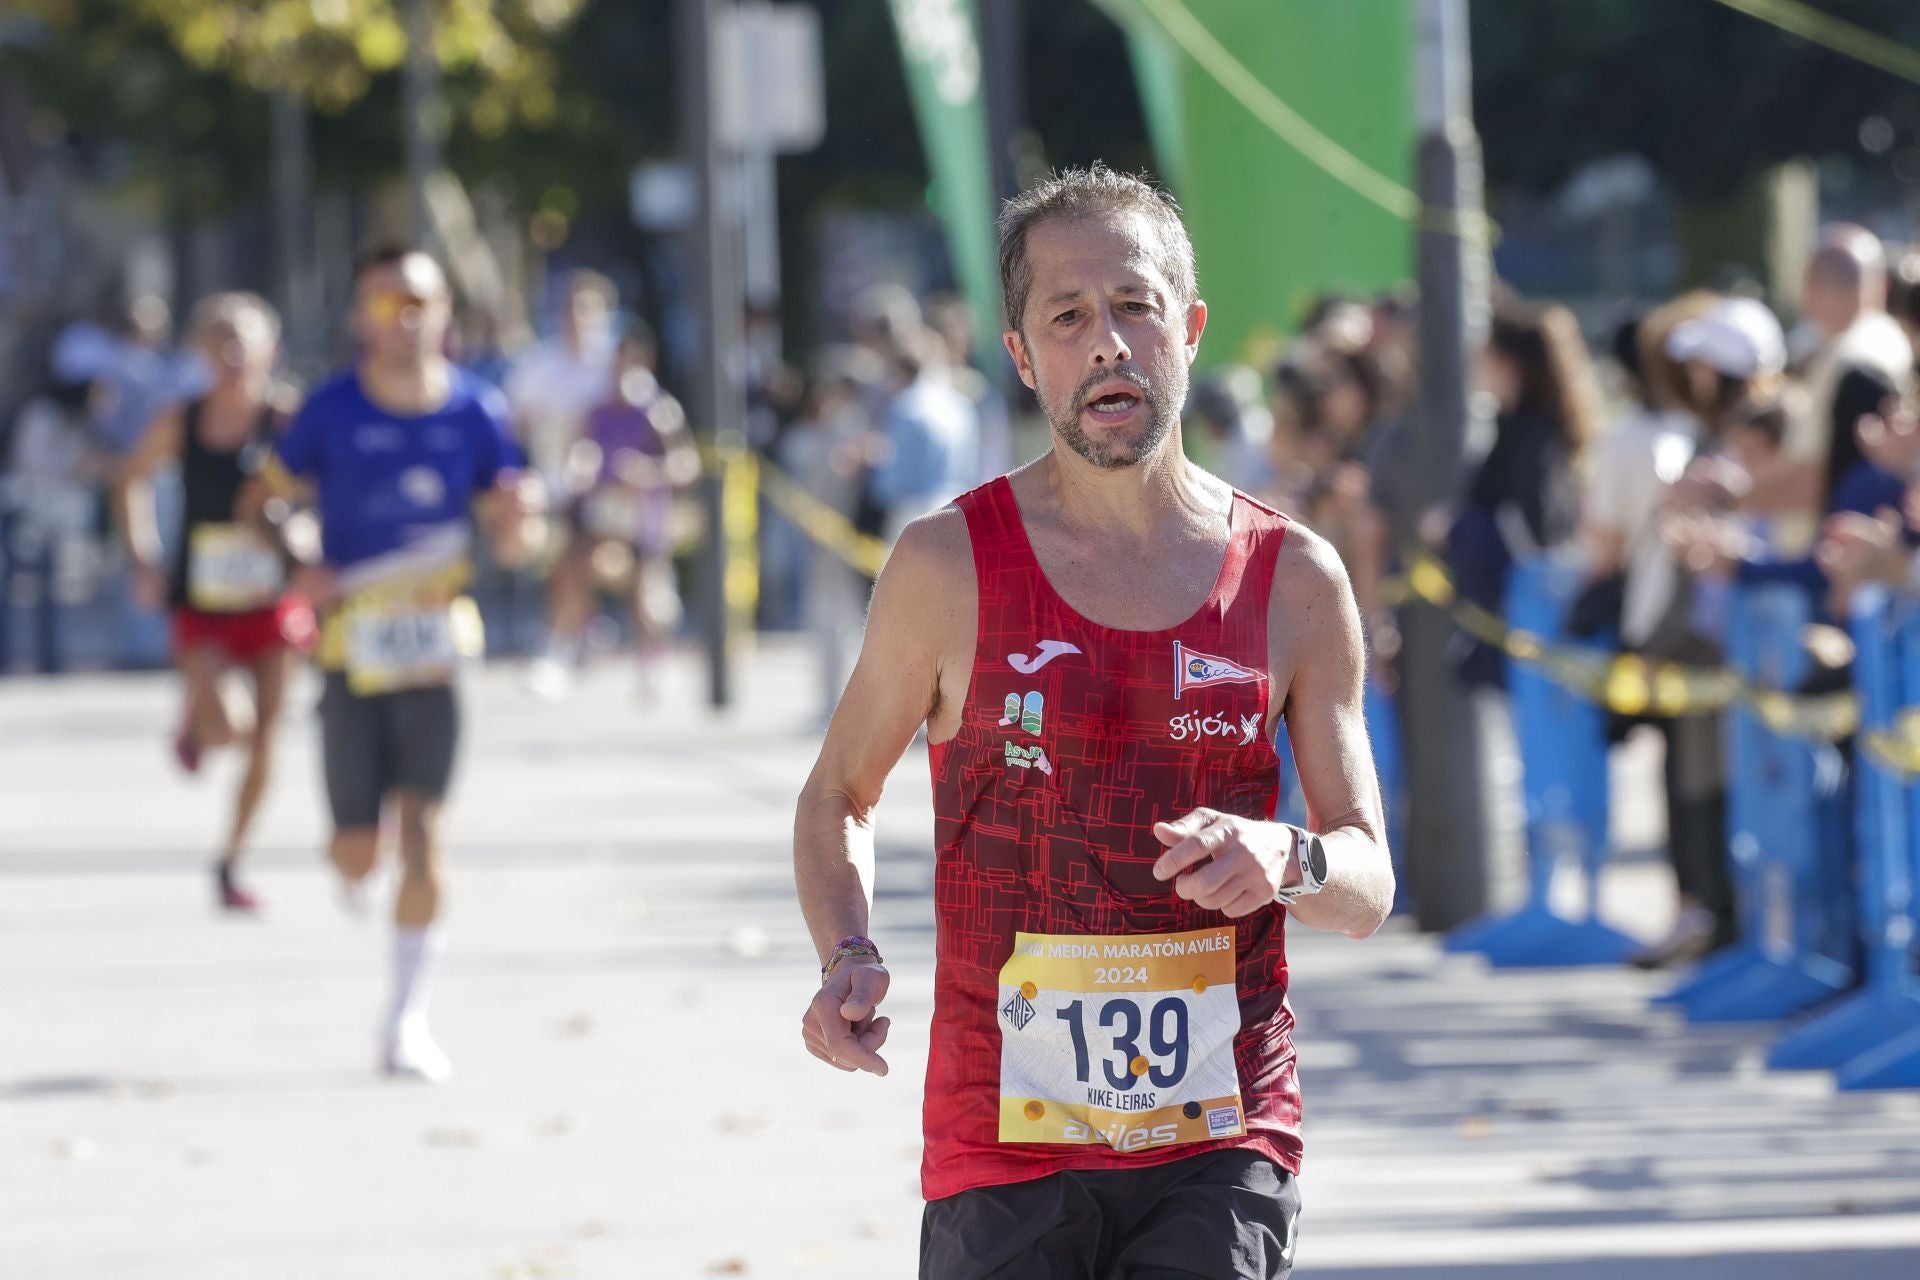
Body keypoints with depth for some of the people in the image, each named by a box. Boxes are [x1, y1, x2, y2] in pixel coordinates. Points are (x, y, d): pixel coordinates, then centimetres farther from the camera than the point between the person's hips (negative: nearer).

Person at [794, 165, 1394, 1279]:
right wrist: (849, 959, -7)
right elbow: (839, 798, 14)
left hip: (1222, 1145, 0)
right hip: (1002, 1143, 0)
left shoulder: (1296, 581, 5)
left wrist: (1287, 860, -16)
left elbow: (1369, 886, 8)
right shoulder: (951, 565, 1)